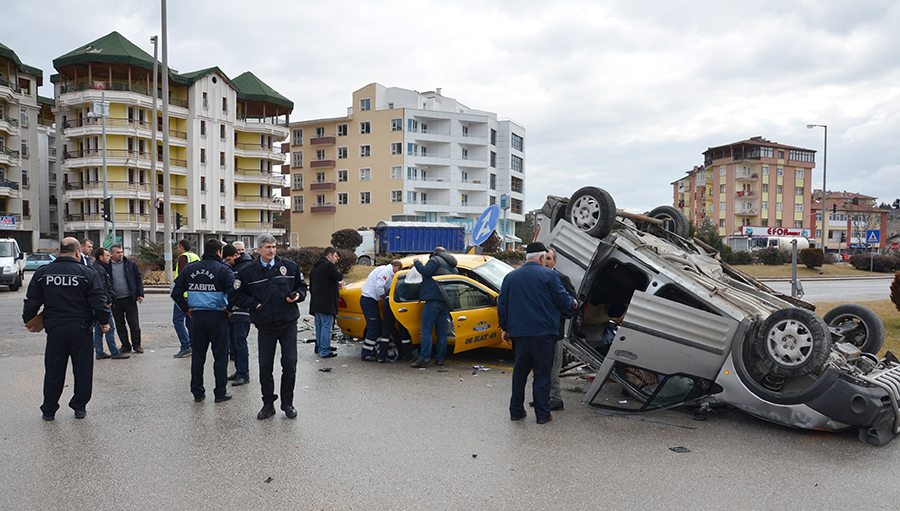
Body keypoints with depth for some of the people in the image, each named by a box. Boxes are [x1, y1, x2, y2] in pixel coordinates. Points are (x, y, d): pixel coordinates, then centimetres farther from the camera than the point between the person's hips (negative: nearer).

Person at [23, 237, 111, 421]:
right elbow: (99, 301, -8)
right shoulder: (87, 273, -6)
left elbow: (32, 301, 7)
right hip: (80, 328, -2)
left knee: (53, 371, 12)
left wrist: (29, 322, 20)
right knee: (82, 370, 9)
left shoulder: (42, 273, 3)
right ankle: (79, 407, 16)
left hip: (55, 329, 2)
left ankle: (48, 410, 20)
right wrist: (104, 321, 4)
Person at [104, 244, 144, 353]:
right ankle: (126, 346, 18)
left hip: (129, 298, -1)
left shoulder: (130, 263, 4)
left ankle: (136, 345, 13)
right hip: (115, 301, 1)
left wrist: (140, 294, 0)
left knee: (134, 324, 2)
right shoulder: (107, 266, 2)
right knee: (120, 325, 7)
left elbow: (138, 279, 7)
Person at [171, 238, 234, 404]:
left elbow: (176, 292, 4)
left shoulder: (189, 268, 6)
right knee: (220, 356, 6)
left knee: (197, 356, 14)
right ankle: (220, 393, 11)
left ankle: (197, 393, 20)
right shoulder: (223, 269, -8)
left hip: (197, 316, 4)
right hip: (217, 317, -4)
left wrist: (186, 309, 9)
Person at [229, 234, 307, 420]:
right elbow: (235, 295, 5)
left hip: (288, 323, 0)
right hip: (265, 326, 0)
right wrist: (254, 304, -5)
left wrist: (298, 295, -6)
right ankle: (268, 404, 21)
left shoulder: (289, 266, 3)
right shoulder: (248, 272, 0)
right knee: (265, 368, 5)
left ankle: (287, 403, 16)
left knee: (289, 364, 0)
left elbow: (302, 285, 15)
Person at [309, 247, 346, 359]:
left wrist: (337, 284, 21)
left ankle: (319, 347, 29)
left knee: (319, 325, 19)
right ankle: (325, 351, -3)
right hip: (326, 303, -10)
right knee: (326, 326, -5)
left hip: (316, 302, 10)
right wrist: (338, 271, 4)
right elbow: (339, 277, -17)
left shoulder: (315, 267, 18)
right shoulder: (328, 265, -14)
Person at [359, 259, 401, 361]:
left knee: (379, 327, 12)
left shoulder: (388, 272, 18)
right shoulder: (385, 270, -14)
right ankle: (366, 354, -1)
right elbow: (378, 287, -24)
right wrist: (385, 298, -11)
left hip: (370, 300, 10)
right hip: (368, 300, -10)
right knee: (374, 328, -8)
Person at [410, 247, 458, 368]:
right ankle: (440, 358, 9)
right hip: (446, 303, 8)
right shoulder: (453, 267, 27)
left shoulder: (436, 259, 1)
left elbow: (426, 271, -14)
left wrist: (417, 263, 1)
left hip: (433, 300, -8)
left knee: (426, 329, -8)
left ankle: (424, 357, -16)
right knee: (441, 331, 10)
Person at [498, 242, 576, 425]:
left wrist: (505, 328, 19)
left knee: (520, 370, 15)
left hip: (518, 332, 5)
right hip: (543, 333, -4)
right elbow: (562, 300, -4)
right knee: (542, 372, 3)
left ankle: (516, 410, 20)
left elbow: (502, 305, 12)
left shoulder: (510, 277, 10)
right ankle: (542, 414, 6)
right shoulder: (549, 275, -5)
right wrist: (573, 303, 18)